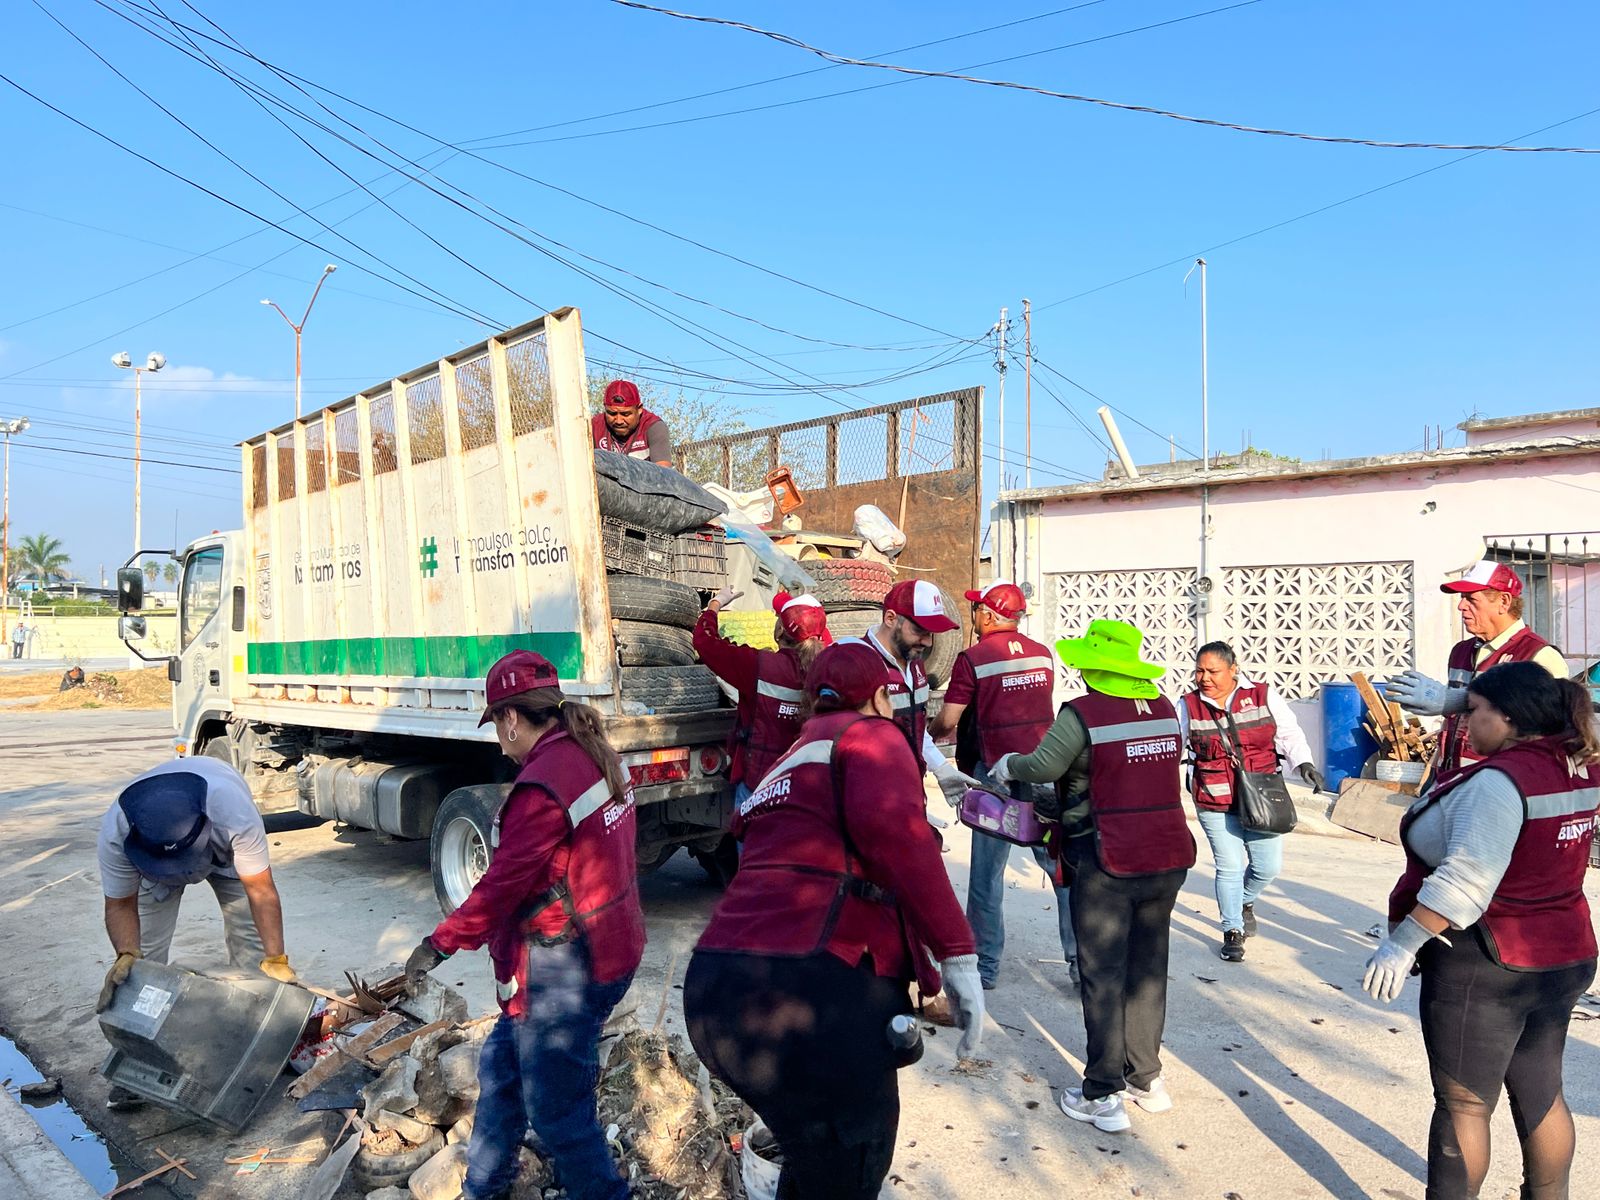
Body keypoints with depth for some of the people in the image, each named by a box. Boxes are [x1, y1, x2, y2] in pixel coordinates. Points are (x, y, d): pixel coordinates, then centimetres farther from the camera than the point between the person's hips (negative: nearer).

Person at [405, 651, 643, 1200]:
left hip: (563, 969, -10)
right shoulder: (598, 757, 4)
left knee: (556, 1106, 7)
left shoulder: (541, 784, -24)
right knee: (501, 1065, 25)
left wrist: (440, 943, -9)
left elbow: (505, 881, -21)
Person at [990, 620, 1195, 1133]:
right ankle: (1146, 1078, 30)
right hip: (1168, 858, 6)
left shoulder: (1082, 713, -14)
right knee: (1148, 970, 18)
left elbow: (1043, 767, -17)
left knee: (1103, 977, 5)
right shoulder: (1164, 709, 6)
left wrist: (1007, 765, 4)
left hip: (1108, 862, -6)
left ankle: (1103, 1096, 13)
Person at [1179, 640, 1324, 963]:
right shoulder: (1189, 706, -2)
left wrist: (1304, 763, -16)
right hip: (1215, 805, -1)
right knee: (1229, 868, 0)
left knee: (1269, 866, 7)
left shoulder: (1263, 697, -2)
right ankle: (1233, 931, 20)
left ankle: (1246, 901, 41)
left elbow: (1290, 734, 1)